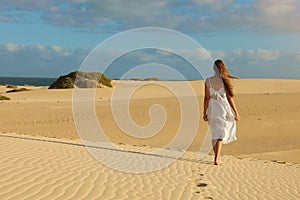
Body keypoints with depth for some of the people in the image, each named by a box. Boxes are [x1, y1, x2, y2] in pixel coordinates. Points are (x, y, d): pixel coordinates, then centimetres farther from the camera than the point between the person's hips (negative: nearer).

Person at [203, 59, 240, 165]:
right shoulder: (225, 81, -6)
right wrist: (236, 112, 2)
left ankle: (218, 158, 23)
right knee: (220, 135, 4)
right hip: (223, 109, -2)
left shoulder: (208, 81, -2)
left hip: (212, 109, 2)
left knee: (214, 135, 14)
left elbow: (206, 98, -1)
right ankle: (216, 159, -6)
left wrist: (204, 112, 7)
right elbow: (229, 98, -5)